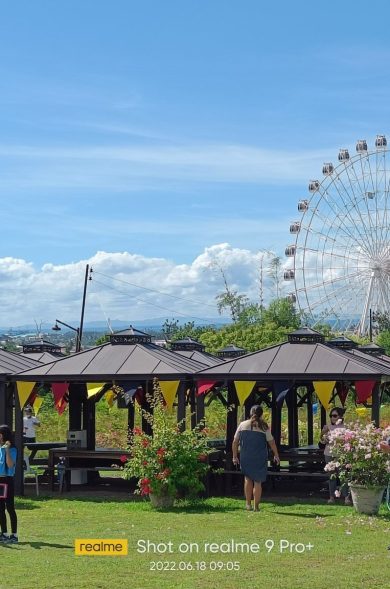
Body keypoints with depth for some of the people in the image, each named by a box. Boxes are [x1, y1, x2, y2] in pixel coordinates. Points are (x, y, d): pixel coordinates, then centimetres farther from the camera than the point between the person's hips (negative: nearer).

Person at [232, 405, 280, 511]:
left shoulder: (242, 425, 3)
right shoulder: (264, 427, -3)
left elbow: (235, 442, 3)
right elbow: (271, 442, 0)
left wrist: (235, 456, 12)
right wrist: (276, 455, 13)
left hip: (245, 458, 2)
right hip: (260, 458, -2)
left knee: (248, 478, 18)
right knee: (257, 481, 6)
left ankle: (248, 503, 12)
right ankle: (256, 506, 9)